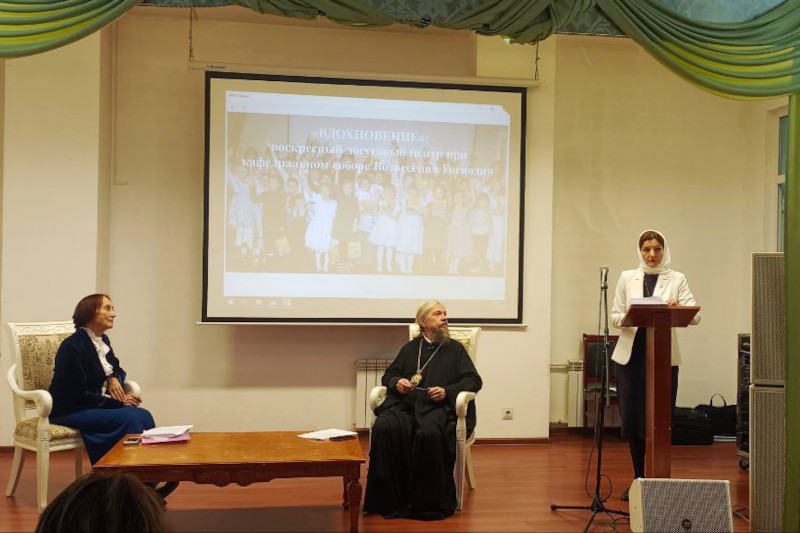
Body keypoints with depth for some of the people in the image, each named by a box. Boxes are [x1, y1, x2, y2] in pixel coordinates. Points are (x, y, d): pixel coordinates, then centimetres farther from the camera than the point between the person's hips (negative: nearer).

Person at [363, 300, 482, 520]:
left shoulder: (455, 349, 21)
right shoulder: (410, 348, 27)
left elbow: (474, 380, 12)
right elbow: (388, 375, 28)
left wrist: (448, 391, -5)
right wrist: (396, 382, 3)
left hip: (438, 406, -2)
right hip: (405, 404, 2)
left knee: (429, 433, -38)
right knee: (383, 427, -31)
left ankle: (430, 501, -26)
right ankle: (387, 499, -25)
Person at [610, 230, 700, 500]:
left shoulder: (677, 279, 6)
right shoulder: (627, 278, 9)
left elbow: (695, 315, -5)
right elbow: (614, 317, 7)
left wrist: (678, 308, -26)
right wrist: (627, 317, -16)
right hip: (631, 354, 1)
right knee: (631, 418, 3)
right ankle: (639, 480, 18)